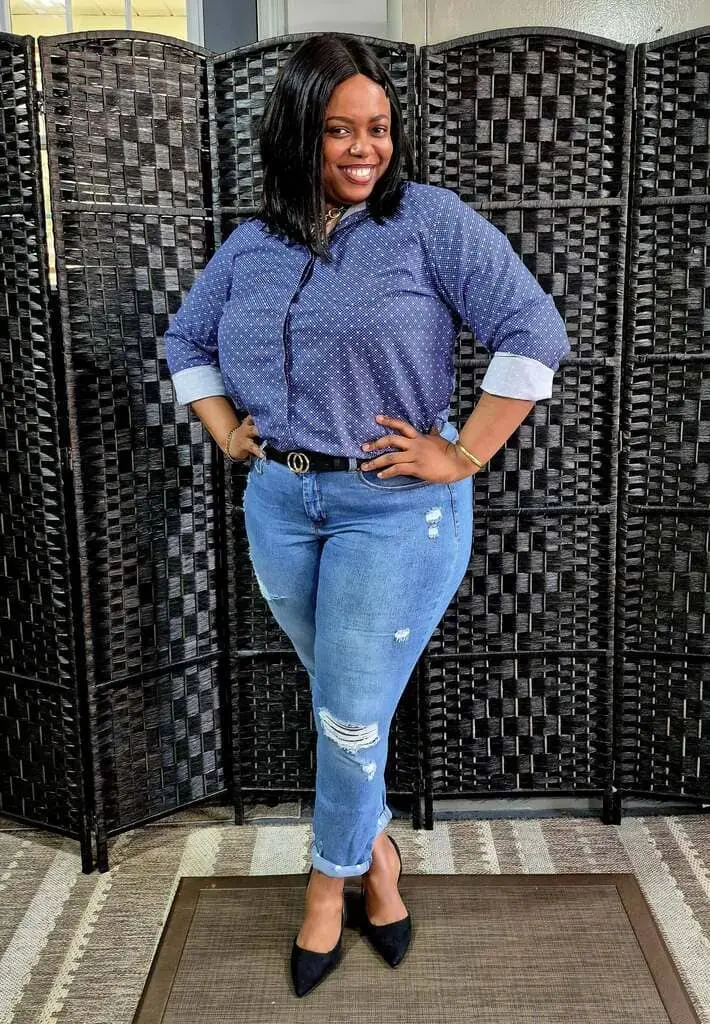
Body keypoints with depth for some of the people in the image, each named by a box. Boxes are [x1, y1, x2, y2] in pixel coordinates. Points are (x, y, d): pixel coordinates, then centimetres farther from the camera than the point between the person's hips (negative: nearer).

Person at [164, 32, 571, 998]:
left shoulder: (429, 218, -8)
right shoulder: (252, 243, 7)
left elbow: (533, 332, -14)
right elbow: (187, 340, 21)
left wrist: (464, 457, -16)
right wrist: (226, 432, 8)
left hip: (397, 508, -5)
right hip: (279, 502, 5)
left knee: (353, 718, 3)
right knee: (345, 705, 18)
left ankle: (331, 880, 29)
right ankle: (374, 851, 41)